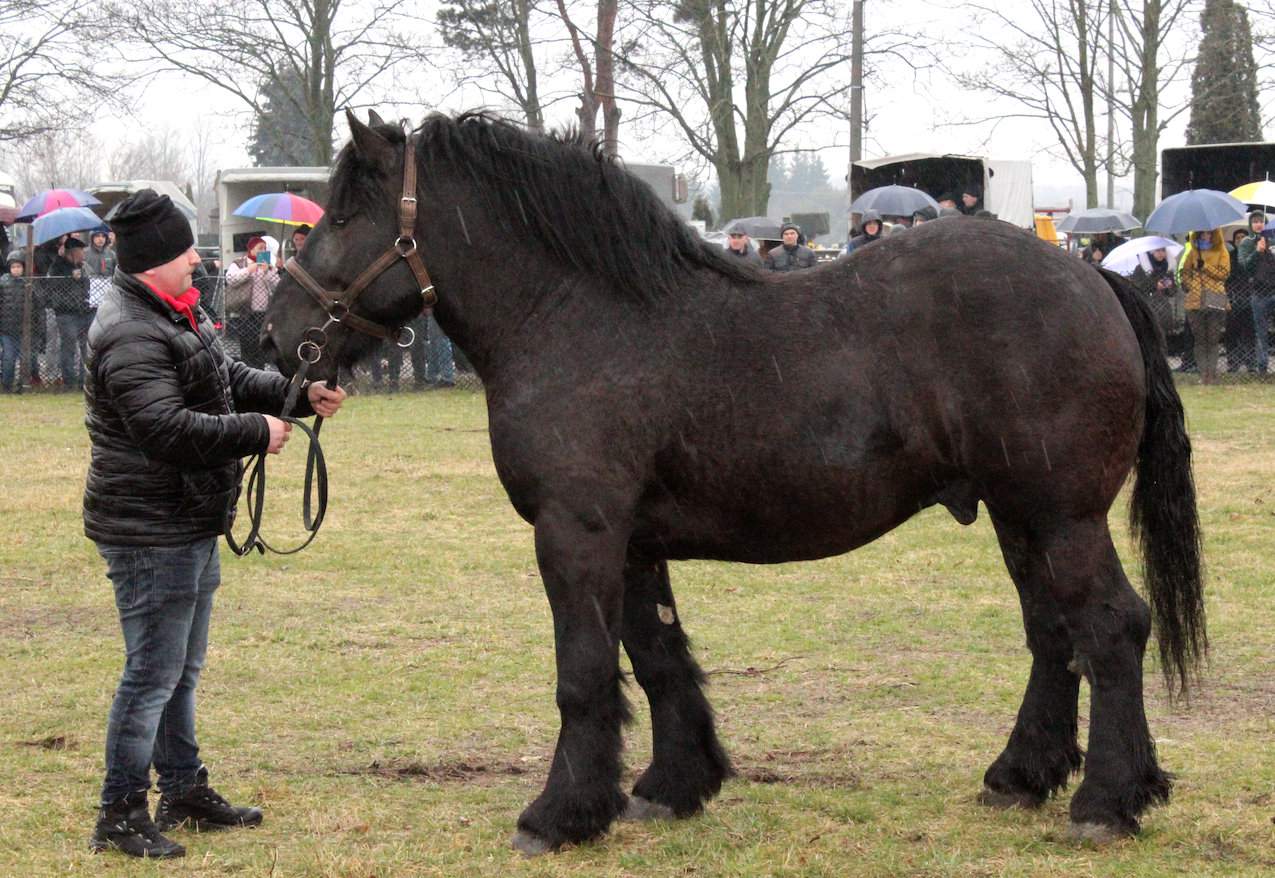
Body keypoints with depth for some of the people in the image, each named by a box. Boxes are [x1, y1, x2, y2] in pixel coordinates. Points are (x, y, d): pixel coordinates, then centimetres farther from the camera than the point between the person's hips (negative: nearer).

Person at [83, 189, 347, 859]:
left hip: (190, 527, 11)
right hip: (151, 533, -11)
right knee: (153, 673, -6)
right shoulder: (130, 338, -22)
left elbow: (232, 379, 22)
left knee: (183, 670, 19)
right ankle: (119, 816, 1)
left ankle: (185, 792, 31)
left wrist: (301, 395, 8)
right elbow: (168, 429, -29)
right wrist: (256, 432, -21)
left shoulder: (176, 315, 12)